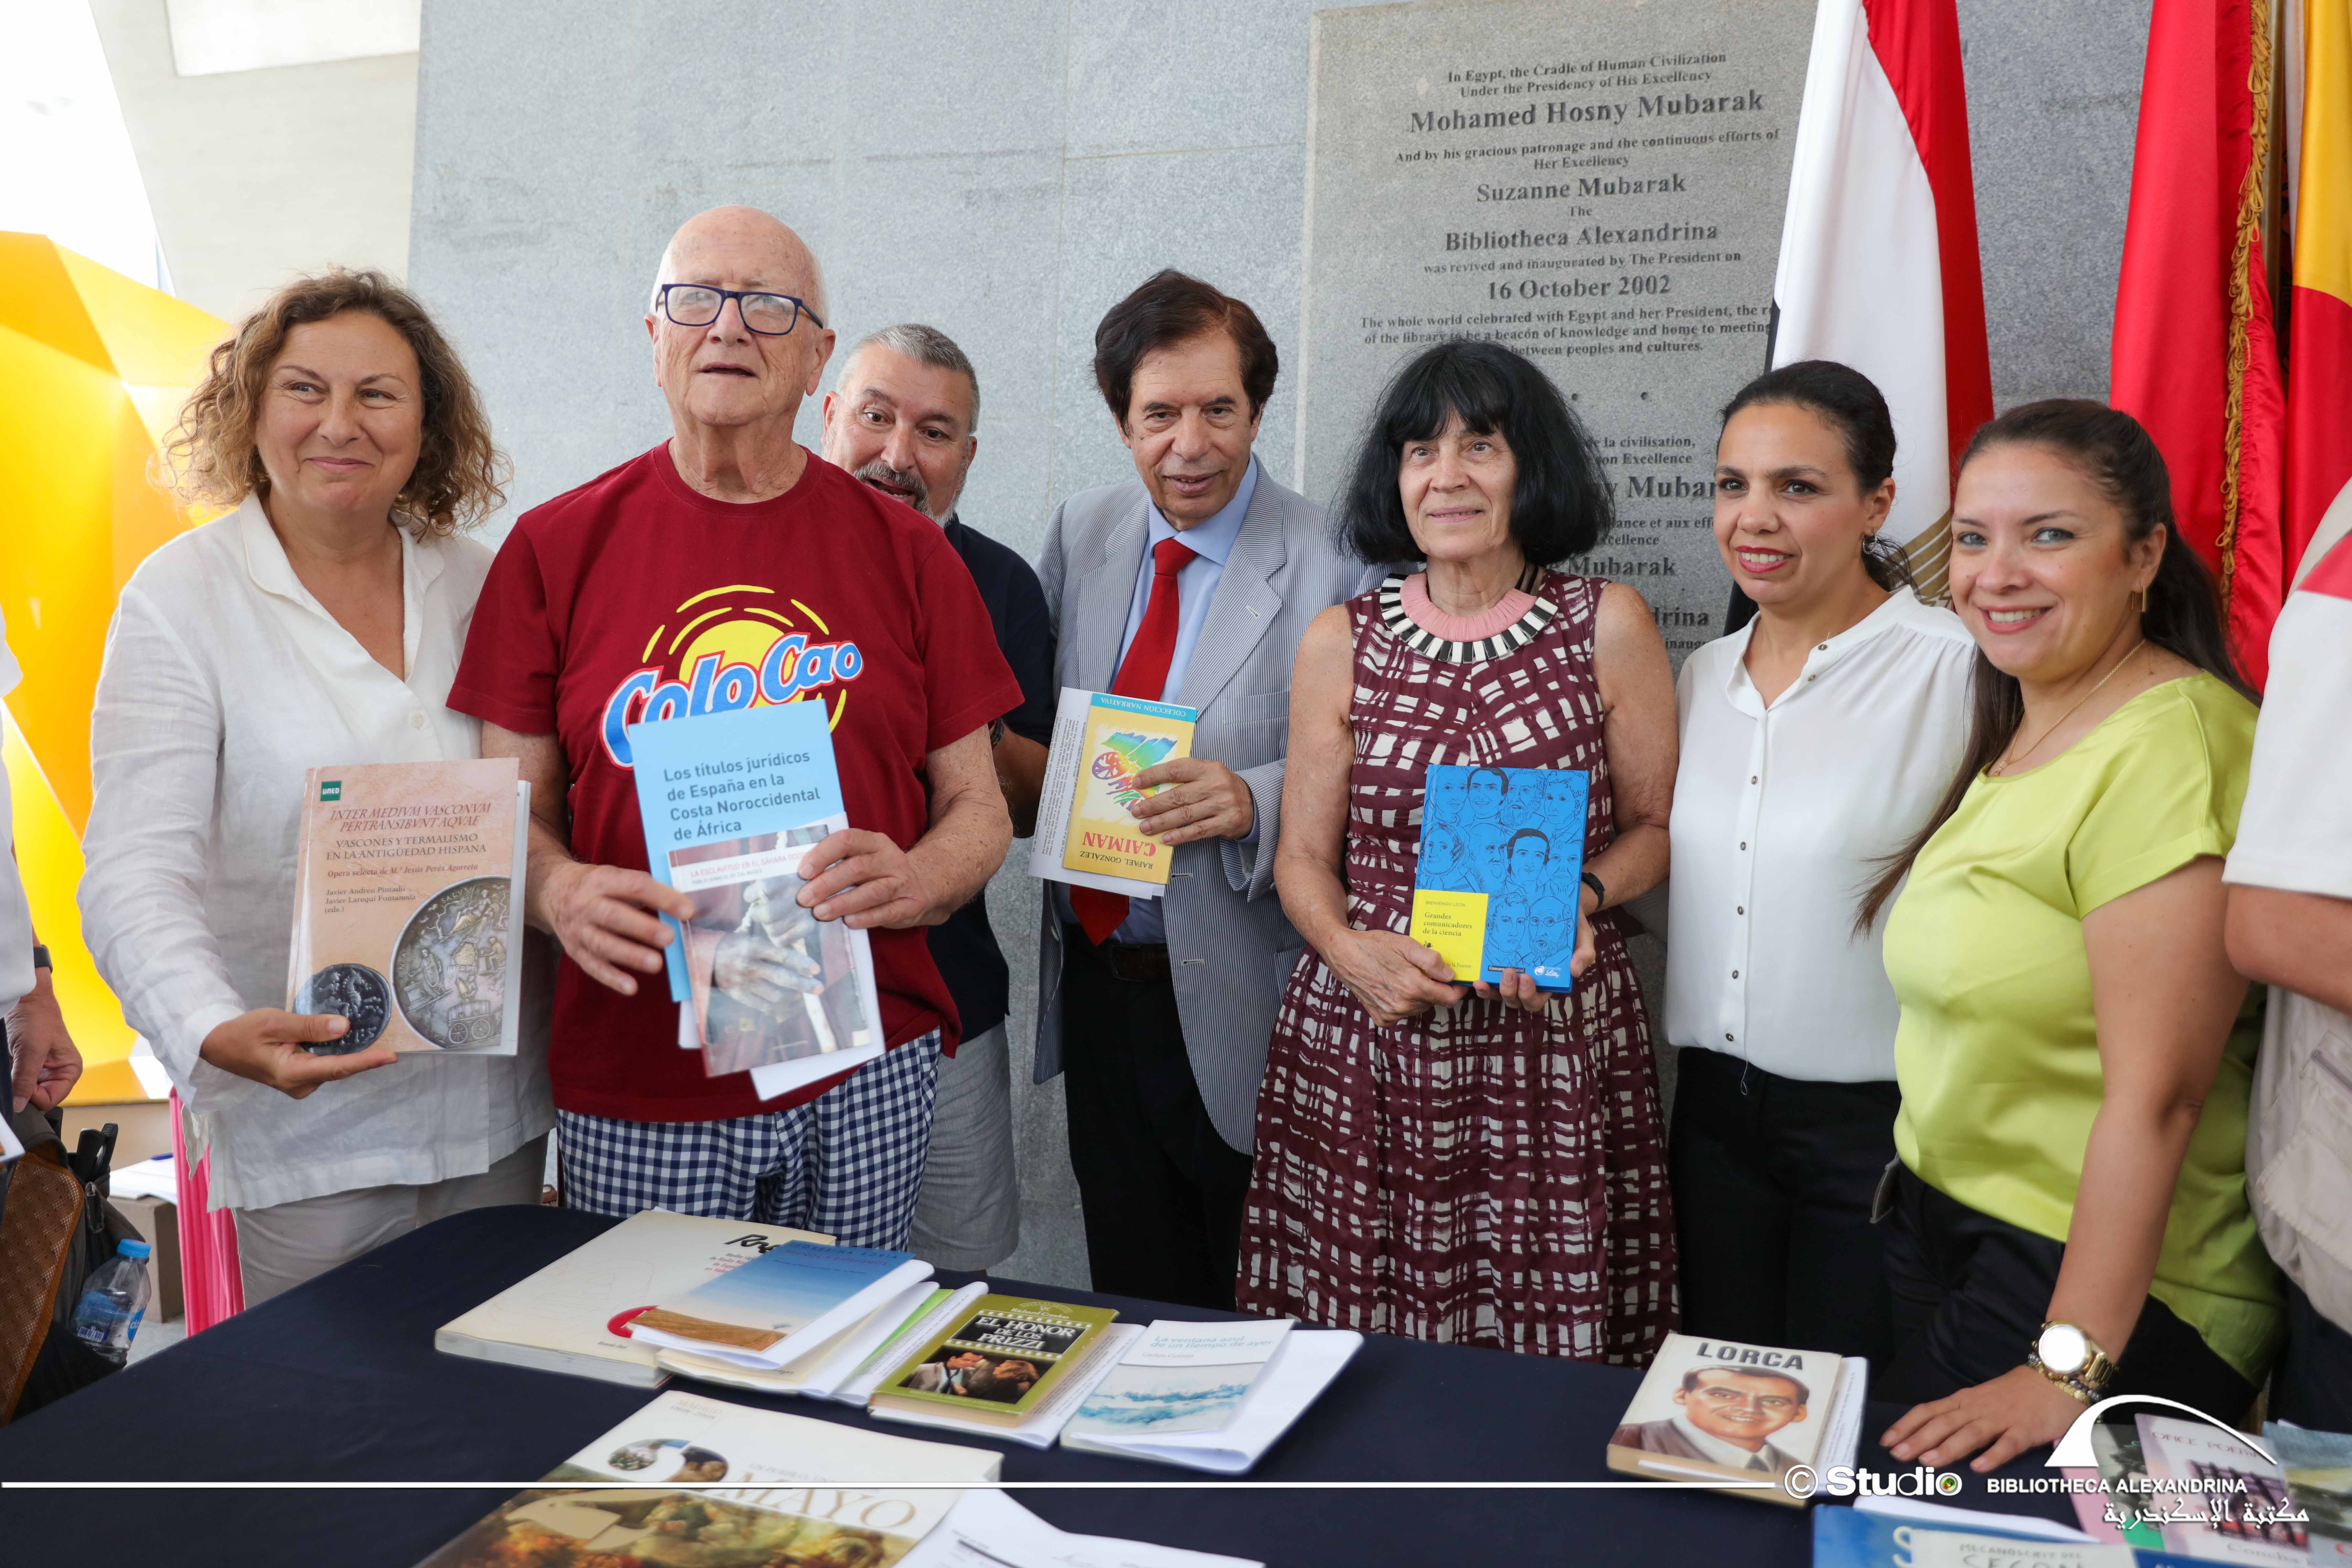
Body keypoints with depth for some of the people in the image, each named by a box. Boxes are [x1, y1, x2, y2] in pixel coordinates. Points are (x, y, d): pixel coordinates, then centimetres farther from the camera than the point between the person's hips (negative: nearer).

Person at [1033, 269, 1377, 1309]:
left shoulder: (1329, 570, -14)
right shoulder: (1079, 534, 4)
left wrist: (1252, 800, -30)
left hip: (1233, 1003, -5)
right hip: (1094, 981, 5)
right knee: (1131, 1297, 20)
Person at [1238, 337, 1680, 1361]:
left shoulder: (1609, 627, 4)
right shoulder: (1340, 642, 6)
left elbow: (1655, 827, 9)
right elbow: (1304, 857, 8)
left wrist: (1579, 898, -11)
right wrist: (1350, 949, -11)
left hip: (1556, 1042, 0)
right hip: (1362, 1042, 1)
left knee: (1549, 1343, 1)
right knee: (1355, 1371, 2)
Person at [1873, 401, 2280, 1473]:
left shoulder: (2170, 745, -21)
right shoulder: (2019, 737, 9)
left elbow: (2153, 1098, -25)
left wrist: (2069, 1367, -25)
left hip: (2099, 1280, -9)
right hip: (1948, 1229, 9)